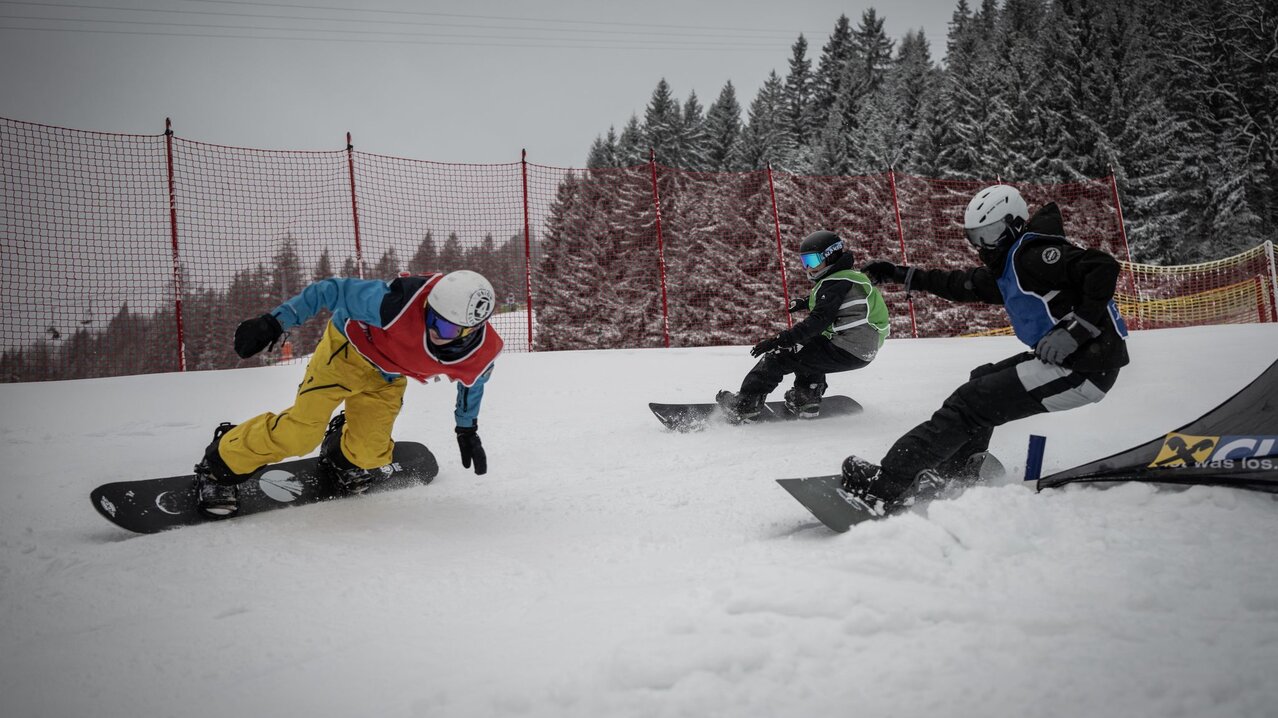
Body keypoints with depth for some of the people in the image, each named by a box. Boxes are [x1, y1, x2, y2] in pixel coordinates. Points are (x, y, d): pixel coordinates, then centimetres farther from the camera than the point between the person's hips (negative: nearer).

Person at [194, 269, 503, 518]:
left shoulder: (482, 353, -26)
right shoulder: (399, 303, -42)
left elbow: (472, 380, 0)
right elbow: (333, 291, -29)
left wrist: (467, 429, 12)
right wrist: (274, 322, -30)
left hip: (388, 378, 4)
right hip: (350, 347, -4)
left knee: (367, 454, -5)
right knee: (300, 433, -12)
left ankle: (343, 456, 32)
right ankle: (221, 466, 11)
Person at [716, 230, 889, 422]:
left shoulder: (835, 284, -12)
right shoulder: (853, 277, 19)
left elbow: (818, 321, -23)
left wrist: (778, 340, -27)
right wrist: (805, 301, 30)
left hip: (845, 351, -10)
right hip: (865, 351, 10)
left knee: (779, 356, -8)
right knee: (807, 345, 33)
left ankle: (744, 406, -10)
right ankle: (807, 399, 22)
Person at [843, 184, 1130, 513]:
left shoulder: (1033, 253, -11)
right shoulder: (1006, 268, 20)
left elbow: (1103, 267, -22)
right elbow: (961, 284, 32)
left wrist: (1075, 331, -27)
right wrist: (901, 274, 29)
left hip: (1086, 365, -10)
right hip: (1068, 359, 10)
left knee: (973, 402, -11)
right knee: (982, 381, 23)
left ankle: (886, 485, -13)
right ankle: (956, 475, 18)